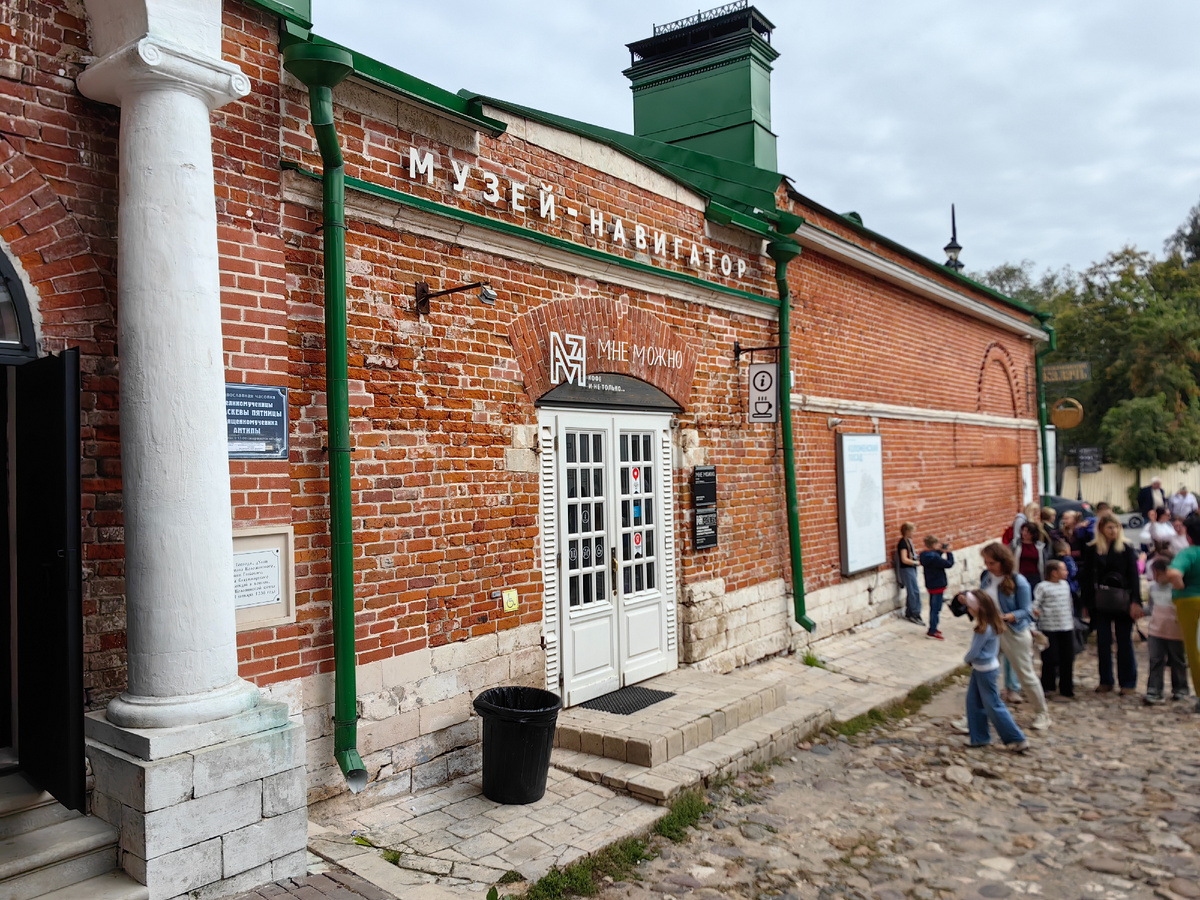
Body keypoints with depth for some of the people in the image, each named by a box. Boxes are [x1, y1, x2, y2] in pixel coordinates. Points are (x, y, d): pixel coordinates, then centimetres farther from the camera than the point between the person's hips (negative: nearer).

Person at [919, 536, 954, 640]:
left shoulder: (924, 555, 1)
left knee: (933, 607, 20)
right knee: (936, 609, -1)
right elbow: (949, 564, -21)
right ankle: (931, 632, 3)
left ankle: (933, 628, 31)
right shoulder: (934, 557, -26)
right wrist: (949, 553, -9)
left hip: (930, 585, 9)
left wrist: (941, 550, -1)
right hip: (938, 586, -9)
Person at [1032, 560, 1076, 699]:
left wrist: (1071, 621, 21)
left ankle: (1066, 688, 18)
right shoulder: (1043, 587, -8)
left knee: (1067, 659, 8)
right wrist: (1035, 611, -29)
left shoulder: (1065, 585, 13)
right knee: (1050, 659, -3)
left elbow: (1069, 604, 21)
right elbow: (1036, 603, -11)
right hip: (1049, 628, -6)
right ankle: (1046, 686, 12)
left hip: (1066, 627, 6)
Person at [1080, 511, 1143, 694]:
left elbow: (1134, 576, -4)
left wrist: (1135, 602, -12)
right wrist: (1087, 603, -1)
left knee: (1124, 642, 5)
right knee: (1103, 642, 7)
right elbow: (1086, 577, 3)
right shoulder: (1092, 549, 1)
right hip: (1100, 602, 1)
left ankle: (1127, 682, 15)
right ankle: (1105, 681, 17)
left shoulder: (1126, 549, -2)